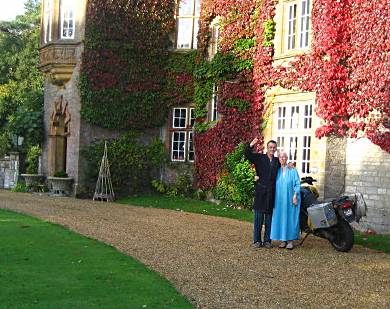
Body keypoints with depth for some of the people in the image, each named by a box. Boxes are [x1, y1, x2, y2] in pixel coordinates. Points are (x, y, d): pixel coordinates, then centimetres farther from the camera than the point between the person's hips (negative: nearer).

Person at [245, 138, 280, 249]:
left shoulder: (277, 161, 13)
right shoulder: (260, 158, 2)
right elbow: (248, 155, -10)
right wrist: (251, 145, -26)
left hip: (271, 193, 3)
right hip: (260, 192, -3)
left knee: (269, 218, 8)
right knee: (258, 217, 3)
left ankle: (267, 240, 16)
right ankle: (257, 240, 9)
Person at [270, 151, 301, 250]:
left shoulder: (292, 171, 1)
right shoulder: (277, 171, 11)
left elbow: (297, 184, -2)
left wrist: (295, 196, -11)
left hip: (290, 199, -3)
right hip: (279, 200, 3)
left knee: (290, 218, -2)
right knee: (280, 218, 2)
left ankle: (290, 240, 4)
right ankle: (283, 240, 10)